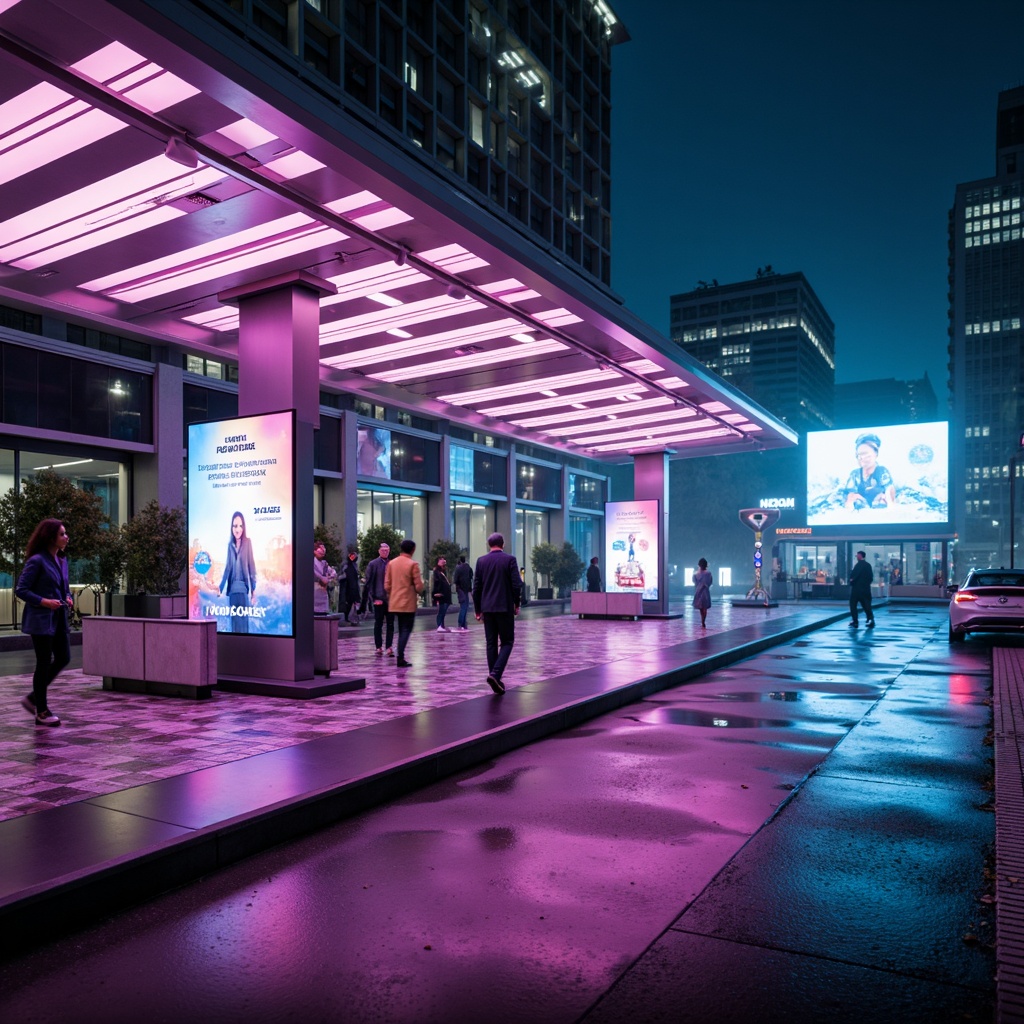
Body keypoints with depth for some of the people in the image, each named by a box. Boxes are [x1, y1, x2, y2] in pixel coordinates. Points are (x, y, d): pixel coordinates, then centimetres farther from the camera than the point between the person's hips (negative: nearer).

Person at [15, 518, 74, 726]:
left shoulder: (62, 560, 10)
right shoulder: (37, 561, -13)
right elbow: (21, 590, -13)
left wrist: (68, 598, 1)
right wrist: (44, 602, -21)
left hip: (60, 618, 8)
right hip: (41, 619, -8)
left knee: (63, 658, 8)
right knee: (44, 663, 1)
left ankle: (34, 698, 25)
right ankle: (41, 711, 14)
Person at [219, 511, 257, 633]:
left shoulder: (247, 542, -3)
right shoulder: (230, 544, 9)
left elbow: (251, 566, -2)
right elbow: (227, 567, 14)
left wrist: (253, 590, -4)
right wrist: (220, 587, 15)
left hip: (243, 587, -4)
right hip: (232, 587, 4)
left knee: (243, 620, -3)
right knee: (234, 620, 6)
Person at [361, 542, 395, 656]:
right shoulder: (373, 564, -1)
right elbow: (368, 582, -3)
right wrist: (374, 598, -10)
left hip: (391, 598, 3)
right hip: (378, 598, -3)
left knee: (390, 624, 2)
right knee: (378, 624, 5)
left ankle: (389, 647, 5)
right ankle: (379, 647, 11)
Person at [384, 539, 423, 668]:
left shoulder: (391, 563, 5)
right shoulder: (413, 564, -11)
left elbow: (387, 585, 5)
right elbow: (419, 586, -12)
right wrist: (419, 592, 10)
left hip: (395, 603, 6)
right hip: (408, 603, -6)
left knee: (402, 630, 16)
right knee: (406, 630, -3)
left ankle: (400, 657, 16)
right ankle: (400, 658, -13)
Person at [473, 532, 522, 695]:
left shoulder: (481, 561, 3)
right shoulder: (510, 559, -5)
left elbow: (476, 587, 4)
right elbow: (517, 584, -9)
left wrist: (477, 609, 11)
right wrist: (516, 604, 5)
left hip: (487, 608, 3)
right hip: (505, 607, -3)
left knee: (491, 643, 10)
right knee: (507, 642, 5)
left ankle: (495, 680, 11)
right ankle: (495, 673, -14)